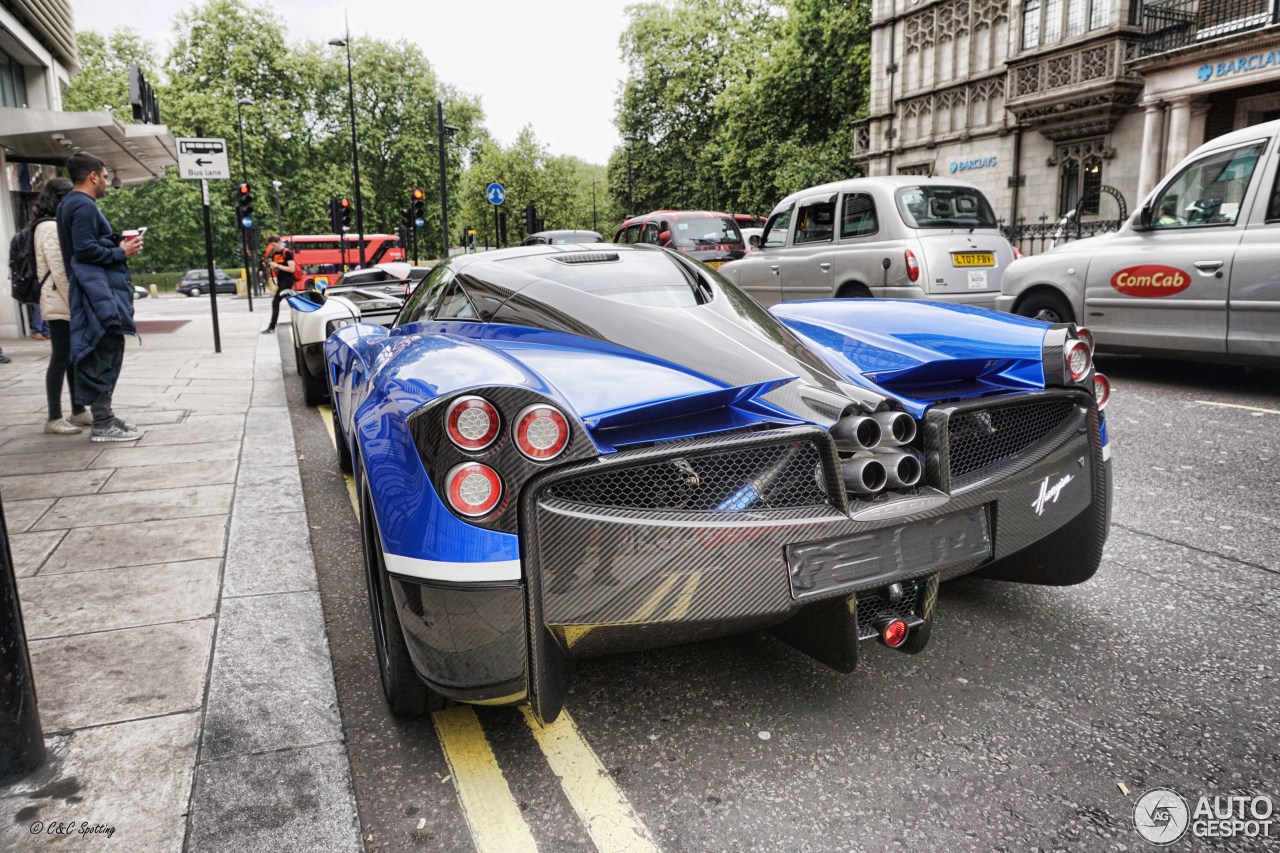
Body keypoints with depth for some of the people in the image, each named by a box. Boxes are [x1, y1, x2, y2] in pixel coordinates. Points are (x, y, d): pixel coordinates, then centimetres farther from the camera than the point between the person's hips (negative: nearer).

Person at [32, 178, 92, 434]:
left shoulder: (55, 226, 19)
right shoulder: (50, 228, -12)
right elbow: (59, 271, -18)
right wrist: (75, 304, -17)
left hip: (67, 305, 10)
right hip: (61, 305, -10)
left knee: (74, 357, 11)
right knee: (61, 358, -7)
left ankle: (78, 411, 17)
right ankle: (54, 418, -3)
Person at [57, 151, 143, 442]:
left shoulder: (71, 204, 20)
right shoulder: (84, 205, -12)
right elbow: (85, 249, -20)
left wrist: (118, 243, 12)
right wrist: (121, 253, -10)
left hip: (101, 291, 11)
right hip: (100, 291, -11)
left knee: (105, 357, 14)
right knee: (105, 358, -8)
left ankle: (104, 415, 21)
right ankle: (103, 424, -5)